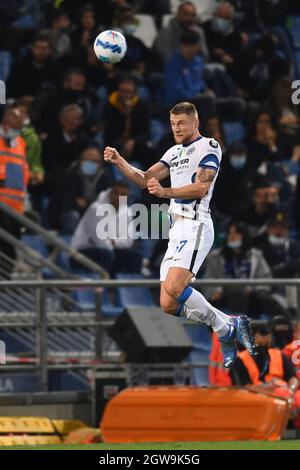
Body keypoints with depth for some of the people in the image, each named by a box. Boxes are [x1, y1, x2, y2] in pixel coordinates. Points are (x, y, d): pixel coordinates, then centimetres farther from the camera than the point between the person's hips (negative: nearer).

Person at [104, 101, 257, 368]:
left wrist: (166, 192, -27)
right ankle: (229, 329, 12)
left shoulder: (208, 147, -3)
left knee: (174, 288, -26)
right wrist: (119, 162, 3)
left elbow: (201, 187, -15)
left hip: (196, 225, -9)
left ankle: (227, 328, -10)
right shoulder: (175, 152, 22)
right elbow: (145, 179, 18)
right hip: (177, 230, 9)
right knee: (169, 305, 1)